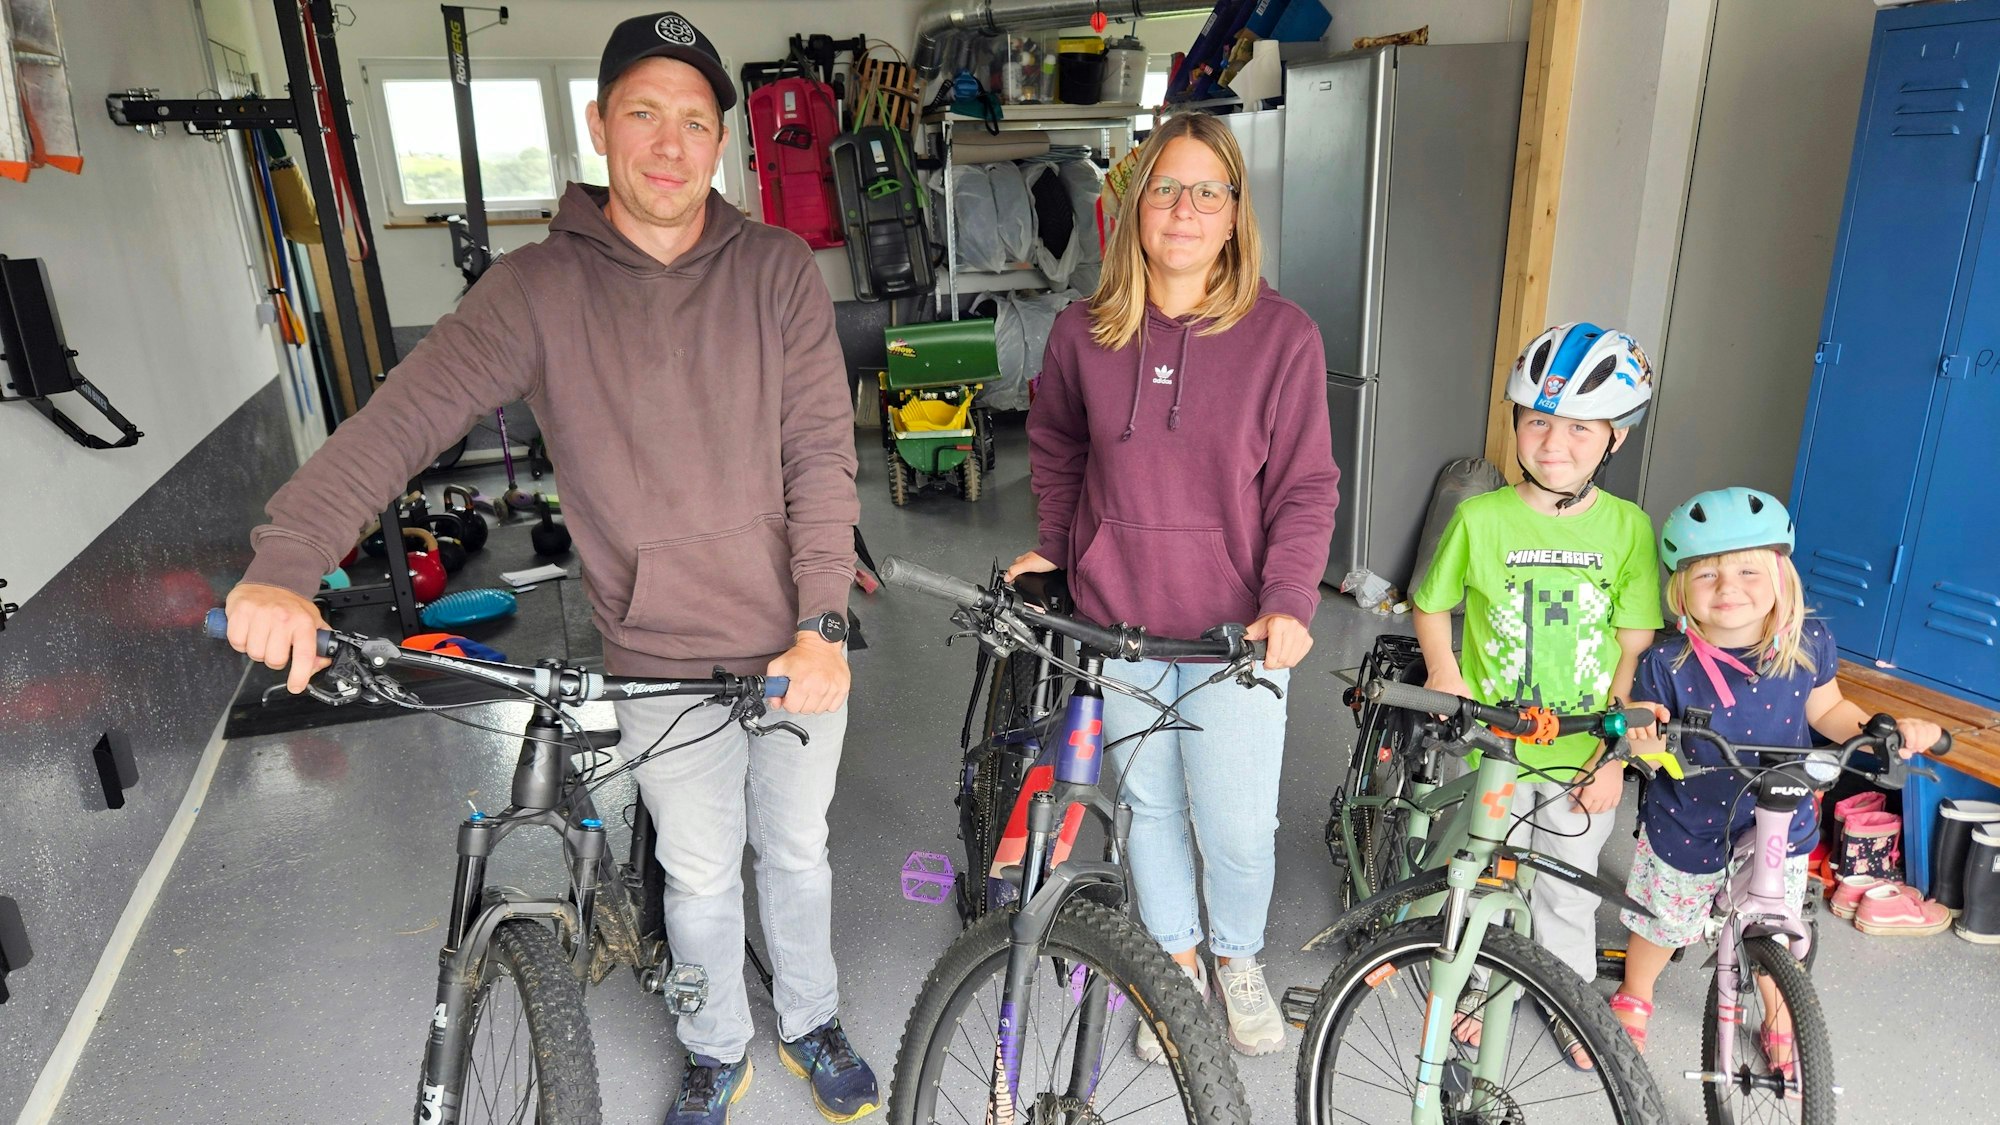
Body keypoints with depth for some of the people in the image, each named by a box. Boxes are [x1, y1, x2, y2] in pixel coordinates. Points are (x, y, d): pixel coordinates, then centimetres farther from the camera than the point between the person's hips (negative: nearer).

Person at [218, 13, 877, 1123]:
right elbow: (401, 417, -16)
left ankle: (809, 1023, 47)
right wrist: (283, 563, -31)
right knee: (700, 875, 18)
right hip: (664, 665, -1)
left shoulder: (777, 268, -6)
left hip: (797, 648, 1)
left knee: (797, 850, 21)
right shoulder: (540, 288, -8)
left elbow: (821, 454, -10)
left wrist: (820, 625, -19)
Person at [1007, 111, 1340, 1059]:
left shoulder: (1282, 336, -8)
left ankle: (1238, 959, 37)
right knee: (1149, 803, 16)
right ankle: (1177, 963, 41)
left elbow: (1305, 488, -5)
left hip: (1237, 626, -2)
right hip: (1117, 621, 2)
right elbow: (1056, 449, 16)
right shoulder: (1083, 333, -2)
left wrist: (1288, 602, -16)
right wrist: (1052, 547, 12)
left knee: (1238, 826, 4)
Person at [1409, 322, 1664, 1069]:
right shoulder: (1480, 517, -10)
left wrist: (1617, 756, -7)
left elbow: (1634, 651, -4)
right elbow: (1431, 605, 4)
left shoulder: (1628, 527, -7)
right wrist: (1444, 671, -13)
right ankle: (1477, 990, 41)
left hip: (1581, 754, 1)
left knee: (1568, 892, 19)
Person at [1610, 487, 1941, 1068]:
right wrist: (1643, 739, -38)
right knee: (1662, 925, 20)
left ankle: (1779, 1021, 53)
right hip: (1687, 829, -2)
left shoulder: (1808, 644, -16)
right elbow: (1655, 750, -15)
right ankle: (1634, 997, 51)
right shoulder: (1667, 664, -24)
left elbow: (1827, 710, 3)